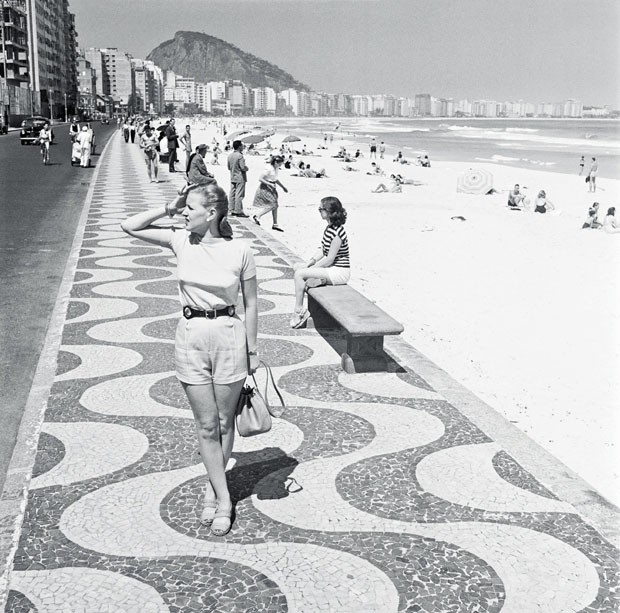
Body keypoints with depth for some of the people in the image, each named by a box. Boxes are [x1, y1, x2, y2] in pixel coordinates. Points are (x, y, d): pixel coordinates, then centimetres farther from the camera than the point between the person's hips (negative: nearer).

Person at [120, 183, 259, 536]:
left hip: (228, 335, -2)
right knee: (206, 425, 6)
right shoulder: (181, 241, -1)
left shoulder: (239, 251, -8)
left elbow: (251, 303, -1)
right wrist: (169, 208, -4)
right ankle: (223, 499, 17)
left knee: (224, 422, 11)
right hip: (190, 336, 2)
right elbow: (129, 227, 2)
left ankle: (213, 488, 30)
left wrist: (253, 350, 1)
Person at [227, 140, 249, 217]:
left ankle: (232, 210, 14)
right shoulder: (240, 156, -17)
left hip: (232, 178, 8)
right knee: (239, 195, -5)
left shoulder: (230, 156, 7)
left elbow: (229, 167, 14)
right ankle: (238, 211, -4)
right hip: (240, 178, -8)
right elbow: (243, 167, -21)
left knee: (232, 194, 10)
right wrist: (246, 168, -2)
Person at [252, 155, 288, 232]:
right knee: (272, 205, -12)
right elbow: (260, 179, -19)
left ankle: (275, 225, 12)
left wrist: (283, 187, 18)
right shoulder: (268, 169, -20)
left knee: (275, 206, 7)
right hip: (265, 188, -9)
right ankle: (257, 215, -1)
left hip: (272, 189, 9)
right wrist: (270, 184, -24)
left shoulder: (276, 168, 7)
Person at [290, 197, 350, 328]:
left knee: (299, 274, -17)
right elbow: (322, 251, 13)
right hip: (331, 268, 10)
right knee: (298, 267, 10)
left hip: (339, 272, -10)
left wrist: (311, 268, -12)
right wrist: (309, 263, 2)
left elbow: (329, 259, -21)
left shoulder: (337, 232, -22)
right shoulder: (329, 228, 8)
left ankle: (299, 311, -7)